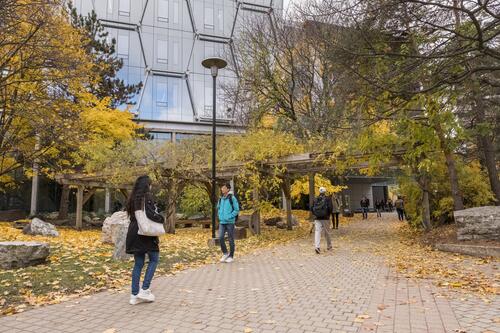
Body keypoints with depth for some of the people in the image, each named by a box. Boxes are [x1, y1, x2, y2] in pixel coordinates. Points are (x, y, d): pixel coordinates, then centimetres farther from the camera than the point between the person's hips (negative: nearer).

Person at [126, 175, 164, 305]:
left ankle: (134, 295, 14)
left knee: (138, 263, 12)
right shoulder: (147, 196, -13)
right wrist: (161, 219, -5)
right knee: (154, 259, 9)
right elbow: (151, 214, -24)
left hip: (134, 234, 7)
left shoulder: (133, 198, 10)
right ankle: (144, 289, 2)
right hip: (147, 234, -7)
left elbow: (130, 214, 14)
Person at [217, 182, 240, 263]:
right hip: (222, 222, 5)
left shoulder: (232, 198, -8)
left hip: (230, 222, -5)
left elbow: (236, 210, -8)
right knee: (220, 237, -5)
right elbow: (218, 208, 23)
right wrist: (220, 215, 8)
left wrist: (229, 217, -15)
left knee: (231, 239, 4)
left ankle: (231, 256, 16)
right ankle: (225, 253, 14)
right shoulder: (221, 198, 8)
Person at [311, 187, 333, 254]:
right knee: (327, 233, 12)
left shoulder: (315, 199, 6)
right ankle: (329, 246, 26)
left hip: (317, 218, 2)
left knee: (317, 232, -4)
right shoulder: (327, 199, -5)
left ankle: (316, 246, -20)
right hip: (325, 218, -2)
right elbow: (330, 208, -12)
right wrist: (328, 215, 4)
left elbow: (312, 209, 5)